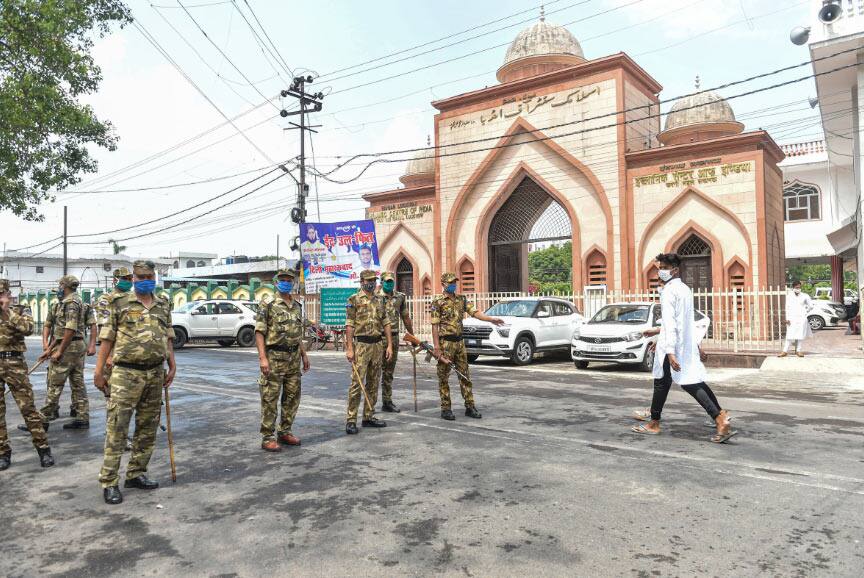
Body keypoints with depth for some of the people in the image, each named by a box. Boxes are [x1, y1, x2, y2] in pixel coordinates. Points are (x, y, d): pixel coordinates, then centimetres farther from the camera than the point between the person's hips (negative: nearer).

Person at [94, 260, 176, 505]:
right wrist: (99, 372, -5)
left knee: (147, 429, 10)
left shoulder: (164, 305, 11)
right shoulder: (119, 304, -1)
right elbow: (107, 339, -2)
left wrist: (172, 367, 9)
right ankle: (109, 482, 4)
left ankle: (136, 474, 22)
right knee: (116, 429, -3)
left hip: (155, 374, 5)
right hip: (126, 374, -4)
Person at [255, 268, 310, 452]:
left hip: (294, 359, 7)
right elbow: (259, 333, -10)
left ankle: (285, 432, 24)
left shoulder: (297, 307, 13)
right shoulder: (268, 306, -6)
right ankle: (268, 437, 5)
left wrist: (304, 354, 16)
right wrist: (263, 358, -19)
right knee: (270, 399, -2)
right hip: (274, 358, -6)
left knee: (292, 397, 12)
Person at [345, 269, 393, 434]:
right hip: (361, 345, -6)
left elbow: (386, 323, 12)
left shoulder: (380, 300, 13)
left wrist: (390, 345, 4)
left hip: (377, 345, 6)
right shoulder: (354, 300, -3)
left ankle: (369, 416, 19)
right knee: (357, 383, -7)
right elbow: (349, 325, -8)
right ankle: (351, 420, -2)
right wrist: (349, 348, -14)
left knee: (373, 384, 10)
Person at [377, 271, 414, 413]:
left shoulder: (400, 297, 10)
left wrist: (412, 336, 20)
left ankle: (387, 402, 21)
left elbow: (406, 318, 18)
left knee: (389, 372, 13)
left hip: (394, 337, 5)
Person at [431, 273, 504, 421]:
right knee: (444, 377, 2)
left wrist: (491, 319, -14)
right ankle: (446, 409, 10)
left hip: (459, 342, 6)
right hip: (445, 343, -6)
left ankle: (470, 407, 15)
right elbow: (435, 326, -9)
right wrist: (436, 347, -15)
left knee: (465, 375, 8)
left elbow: (474, 312, 1)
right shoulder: (438, 302, -6)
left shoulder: (461, 299, 10)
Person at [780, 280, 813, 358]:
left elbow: (811, 306, 14)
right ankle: (785, 351, -4)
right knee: (790, 335, -5)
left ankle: (798, 350, 9)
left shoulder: (805, 296, 4)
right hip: (792, 319, 0)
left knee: (800, 335, 1)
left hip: (802, 318, 1)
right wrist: (787, 318, -3)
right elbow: (787, 308, 3)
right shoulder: (789, 297, 5)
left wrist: (805, 312, 10)